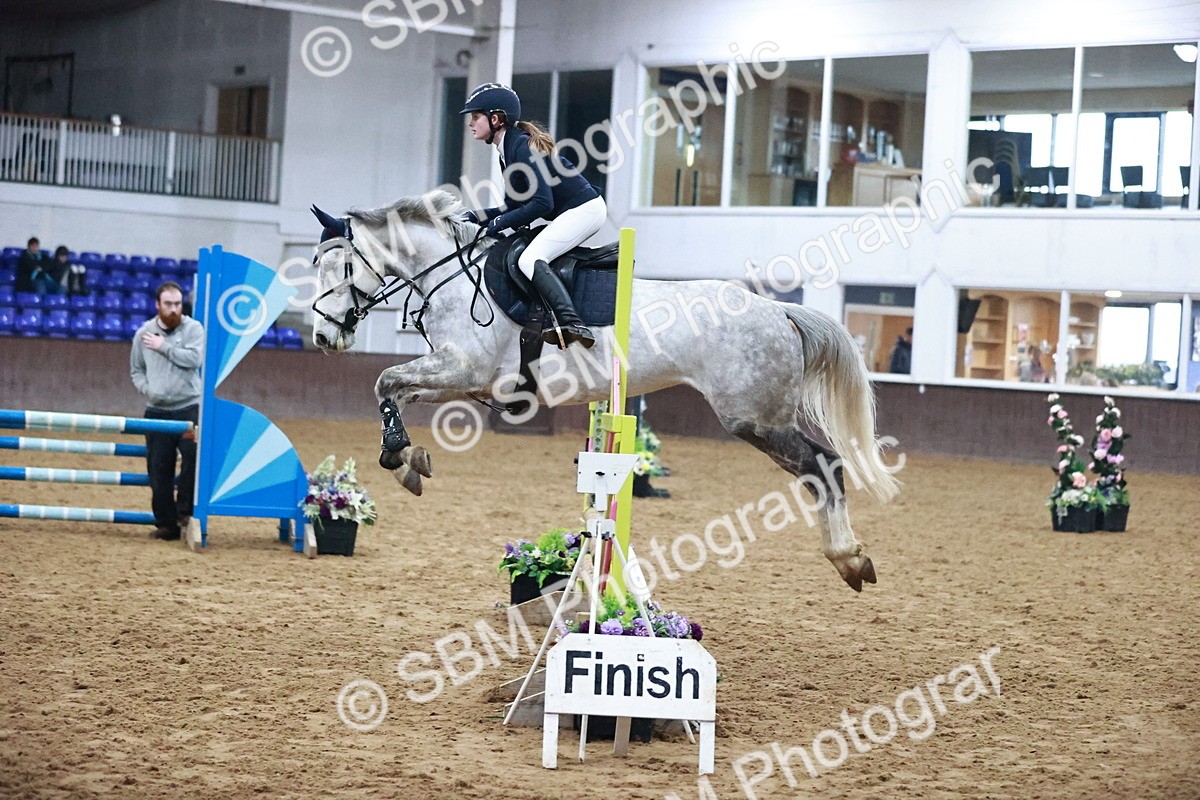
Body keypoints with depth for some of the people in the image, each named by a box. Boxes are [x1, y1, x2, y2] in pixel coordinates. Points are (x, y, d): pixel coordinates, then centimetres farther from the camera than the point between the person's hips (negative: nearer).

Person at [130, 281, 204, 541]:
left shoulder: (193, 328, -1)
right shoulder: (144, 333, 7)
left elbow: (193, 358, -18)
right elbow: (136, 370, 16)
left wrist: (163, 346, -12)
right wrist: (147, 389, -3)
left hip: (188, 406, -3)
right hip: (157, 410, 3)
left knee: (194, 453, -22)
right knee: (158, 469, 3)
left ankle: (184, 510, -5)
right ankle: (166, 524, 13)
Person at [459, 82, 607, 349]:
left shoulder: (523, 147, -18)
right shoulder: (507, 151, 12)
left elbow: (542, 204, -24)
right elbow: (513, 206, 17)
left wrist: (501, 222, -16)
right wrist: (478, 217, 5)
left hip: (584, 209, -11)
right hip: (570, 214, 11)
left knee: (529, 259, -24)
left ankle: (572, 324, -38)